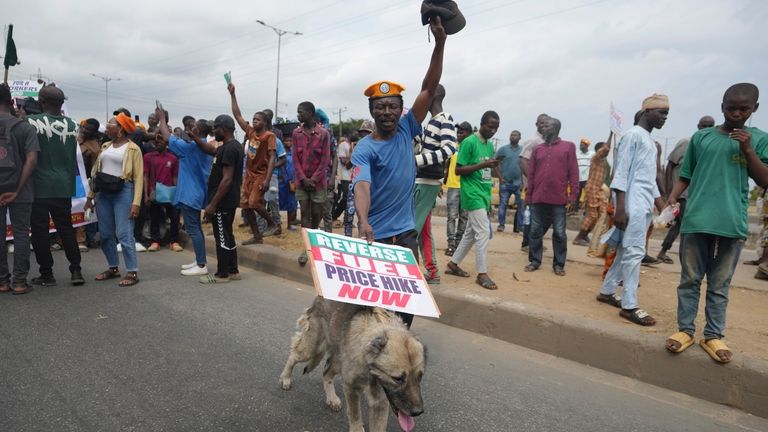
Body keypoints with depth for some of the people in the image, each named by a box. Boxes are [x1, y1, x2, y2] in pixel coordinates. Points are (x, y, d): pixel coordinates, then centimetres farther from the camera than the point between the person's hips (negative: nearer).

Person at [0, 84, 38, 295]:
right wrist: (17, 190, -10)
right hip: (18, 191, -1)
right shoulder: (24, 127, -4)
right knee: (20, 234, 6)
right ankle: (19, 282, 6)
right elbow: (31, 160, -14)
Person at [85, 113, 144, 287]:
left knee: (124, 234, -10)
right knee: (105, 234, 9)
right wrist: (90, 196, 11)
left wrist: (136, 203, -18)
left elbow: (138, 177, -10)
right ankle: (113, 268, 21)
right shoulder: (106, 146, 15)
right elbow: (96, 171, 16)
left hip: (123, 192, -7)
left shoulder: (133, 148, -4)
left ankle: (132, 272, -5)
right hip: (103, 192, 7)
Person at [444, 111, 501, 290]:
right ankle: (482, 274, -3)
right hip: (472, 194, -8)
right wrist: (482, 165, -22)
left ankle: (453, 264, 25)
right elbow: (458, 170, -14)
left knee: (471, 233, 13)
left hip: (484, 194, 8)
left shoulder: (490, 144, 13)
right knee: (483, 232, -10)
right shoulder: (469, 142, -11)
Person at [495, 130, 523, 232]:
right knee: (503, 204, 1)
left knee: (521, 205, 3)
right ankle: (501, 224, 10)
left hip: (519, 183, 2)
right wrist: (500, 177, -5)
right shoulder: (503, 149, 1)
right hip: (505, 183, -2)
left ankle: (519, 226, 11)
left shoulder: (523, 150, 6)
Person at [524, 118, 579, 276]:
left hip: (559, 200, -3)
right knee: (535, 231, 8)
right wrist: (528, 196, 7)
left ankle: (558, 264, 14)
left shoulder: (568, 147, 3)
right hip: (538, 199, 3)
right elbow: (531, 174, 10)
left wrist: (573, 195, -6)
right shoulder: (537, 149, 11)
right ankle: (534, 261, 20)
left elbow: (573, 173, 0)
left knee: (559, 233, 4)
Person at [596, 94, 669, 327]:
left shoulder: (649, 140, 22)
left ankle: (607, 291, 21)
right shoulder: (633, 135, -6)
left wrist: (662, 207, 21)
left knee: (626, 250, 11)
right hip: (633, 205, -9)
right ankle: (630, 305, -5)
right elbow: (621, 172, -13)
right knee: (635, 252, -9)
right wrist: (620, 208, -19)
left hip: (645, 205, 9)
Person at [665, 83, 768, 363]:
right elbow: (685, 176, 11)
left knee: (720, 285, 7)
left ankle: (713, 335, 15)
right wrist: (671, 199, -4)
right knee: (690, 280, 5)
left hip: (733, 224, 0)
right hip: (696, 220, 0)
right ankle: (685, 330, 13)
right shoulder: (701, 137, 8)